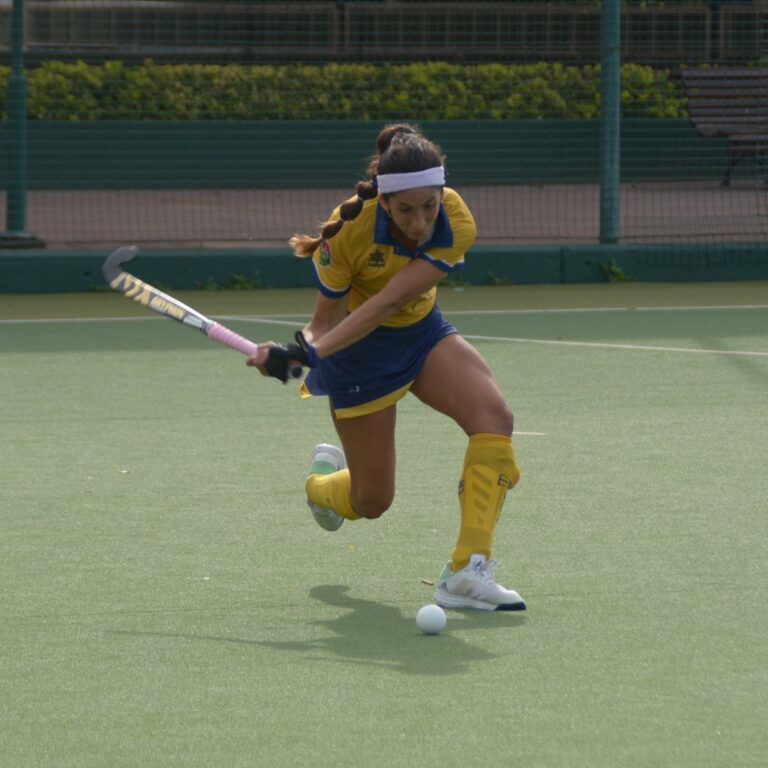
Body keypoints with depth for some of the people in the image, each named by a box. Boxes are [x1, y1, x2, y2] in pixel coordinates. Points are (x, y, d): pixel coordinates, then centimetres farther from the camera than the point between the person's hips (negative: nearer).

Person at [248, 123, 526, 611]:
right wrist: (300, 353, -40)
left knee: (495, 418, -25)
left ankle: (468, 571, -23)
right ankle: (322, 483, 43)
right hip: (361, 352, -2)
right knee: (373, 501, 4)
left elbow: (387, 303, -36)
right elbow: (328, 319, -17)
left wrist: (309, 351, -45)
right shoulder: (348, 231, -30)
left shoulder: (456, 225, -28)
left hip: (423, 333, 2)